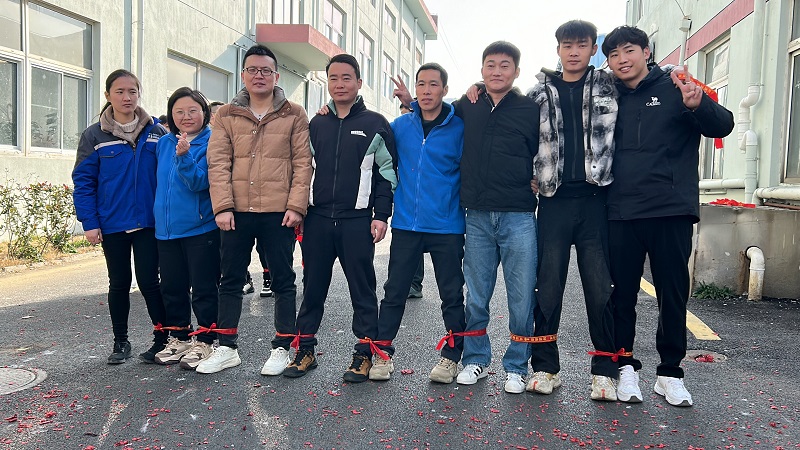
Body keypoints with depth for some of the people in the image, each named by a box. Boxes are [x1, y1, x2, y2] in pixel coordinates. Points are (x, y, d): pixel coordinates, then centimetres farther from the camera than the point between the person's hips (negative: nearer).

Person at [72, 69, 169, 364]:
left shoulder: (157, 132, 1)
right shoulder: (95, 135, 1)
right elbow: (83, 181, 0)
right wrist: (89, 223, -7)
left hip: (149, 221, -1)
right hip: (112, 224, 1)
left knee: (149, 281, 1)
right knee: (119, 283, 12)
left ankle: (163, 340, 12)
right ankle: (121, 342, 26)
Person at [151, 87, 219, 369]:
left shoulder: (211, 143, -8)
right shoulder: (164, 143, 9)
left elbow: (200, 182, -18)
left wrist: (184, 156, -31)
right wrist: (157, 214, 16)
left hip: (201, 228, -6)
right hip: (166, 228, 6)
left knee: (203, 289, 2)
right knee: (172, 288, 14)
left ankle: (204, 342, 13)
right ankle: (178, 339, 28)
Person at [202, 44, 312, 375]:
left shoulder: (294, 115, 3)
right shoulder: (226, 116, 8)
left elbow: (303, 163, -2)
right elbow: (218, 163, 2)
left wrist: (296, 206, -10)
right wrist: (222, 206, -8)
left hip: (279, 212, -2)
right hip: (236, 212, 3)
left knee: (283, 281, 6)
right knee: (231, 280, 11)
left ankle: (281, 348, 18)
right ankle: (226, 348, 24)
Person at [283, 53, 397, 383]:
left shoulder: (375, 124, 3)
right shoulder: (316, 124, 14)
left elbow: (387, 172, 1)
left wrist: (381, 215, -6)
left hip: (357, 220, -3)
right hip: (317, 219, 4)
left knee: (362, 290, 3)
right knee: (313, 288, 10)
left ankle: (364, 354, 14)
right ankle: (305, 350, 21)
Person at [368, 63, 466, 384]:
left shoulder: (459, 128, -3)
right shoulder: (400, 126, 6)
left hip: (447, 227, -2)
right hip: (406, 224, 2)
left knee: (452, 295, 7)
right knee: (394, 292, 7)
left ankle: (451, 356, 22)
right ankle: (382, 354, 18)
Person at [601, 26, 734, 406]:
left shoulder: (675, 88, 2)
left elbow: (722, 126, -7)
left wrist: (697, 105, -28)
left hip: (671, 211, -2)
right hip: (621, 214, 2)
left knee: (673, 295, 5)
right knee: (622, 294, 6)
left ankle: (670, 372, 18)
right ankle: (625, 366, 20)